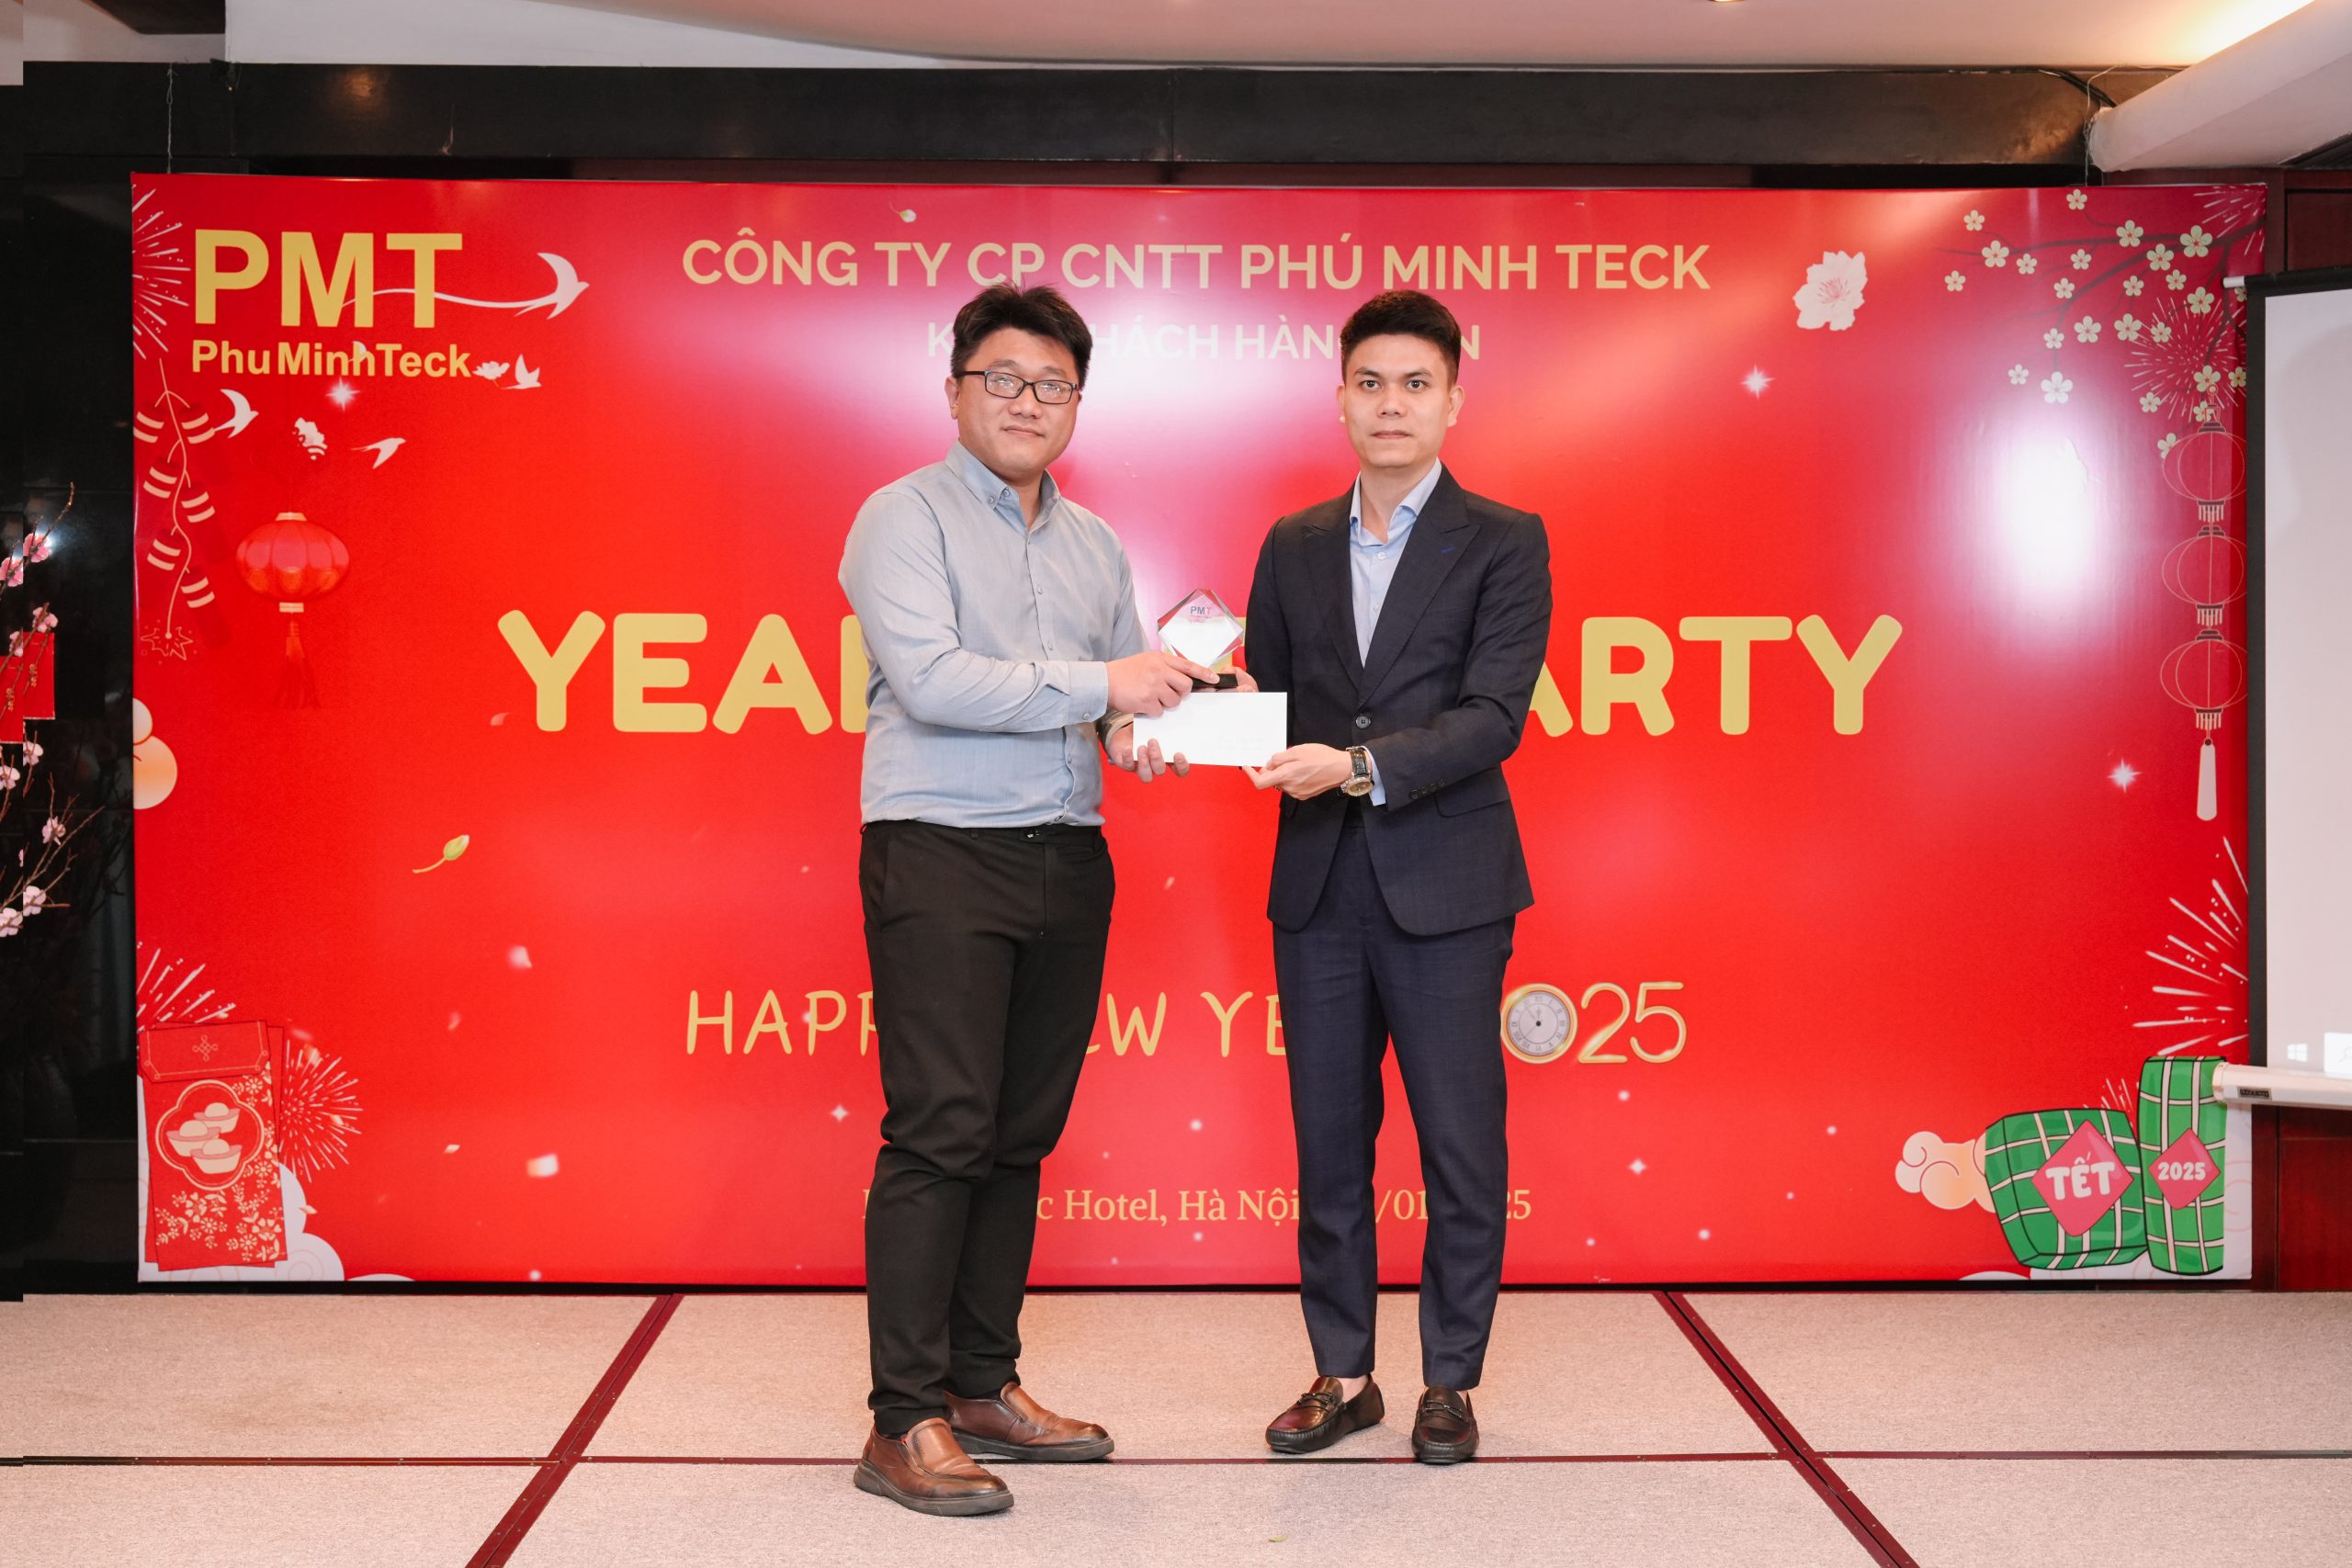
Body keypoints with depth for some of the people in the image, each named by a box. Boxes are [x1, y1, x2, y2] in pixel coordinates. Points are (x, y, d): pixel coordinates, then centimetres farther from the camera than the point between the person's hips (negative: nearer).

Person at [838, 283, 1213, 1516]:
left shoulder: (1095, 546, 18)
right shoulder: (904, 517, -2)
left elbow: (1125, 695, 21)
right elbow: (930, 676, -15)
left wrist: (1141, 737, -2)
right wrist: (1099, 686, -16)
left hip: (1068, 861, 7)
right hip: (941, 857, -6)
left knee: (1021, 1136, 10)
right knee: (940, 1135, -9)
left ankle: (982, 1386, 21)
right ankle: (905, 1425, -2)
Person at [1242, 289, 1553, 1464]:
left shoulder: (1504, 543, -1)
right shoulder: (1293, 547, 13)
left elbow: (1493, 717, -12)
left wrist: (1359, 766, -24)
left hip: (1444, 890, -4)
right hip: (1317, 885, 4)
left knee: (1460, 1145, 3)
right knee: (1327, 1143, 10)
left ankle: (1450, 1381, 18)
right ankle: (1343, 1375, 23)